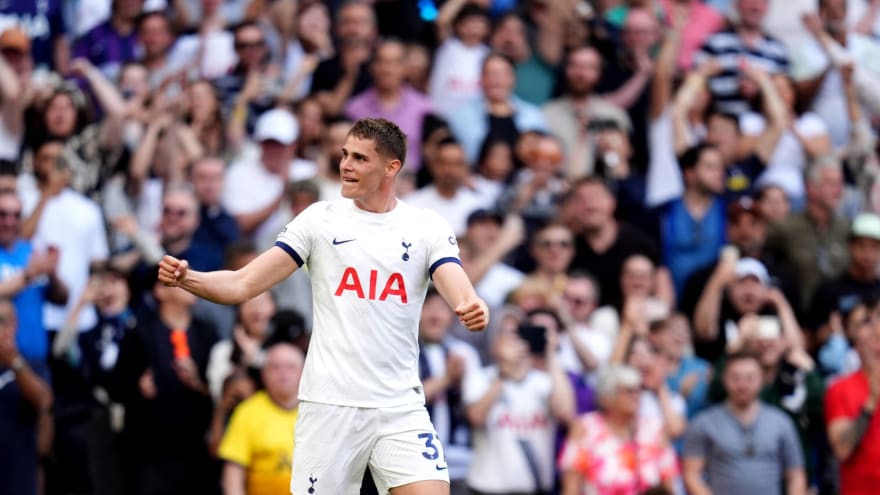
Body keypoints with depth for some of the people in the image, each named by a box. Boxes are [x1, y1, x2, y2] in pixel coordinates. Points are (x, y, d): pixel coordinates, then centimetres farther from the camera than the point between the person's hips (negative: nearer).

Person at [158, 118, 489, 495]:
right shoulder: (320, 219, 3)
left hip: (401, 409, 0)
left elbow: (460, 294, -10)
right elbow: (243, 284, 1)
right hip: (329, 406, 0)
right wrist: (186, 278, -18)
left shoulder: (428, 228, 3)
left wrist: (474, 310, -35)